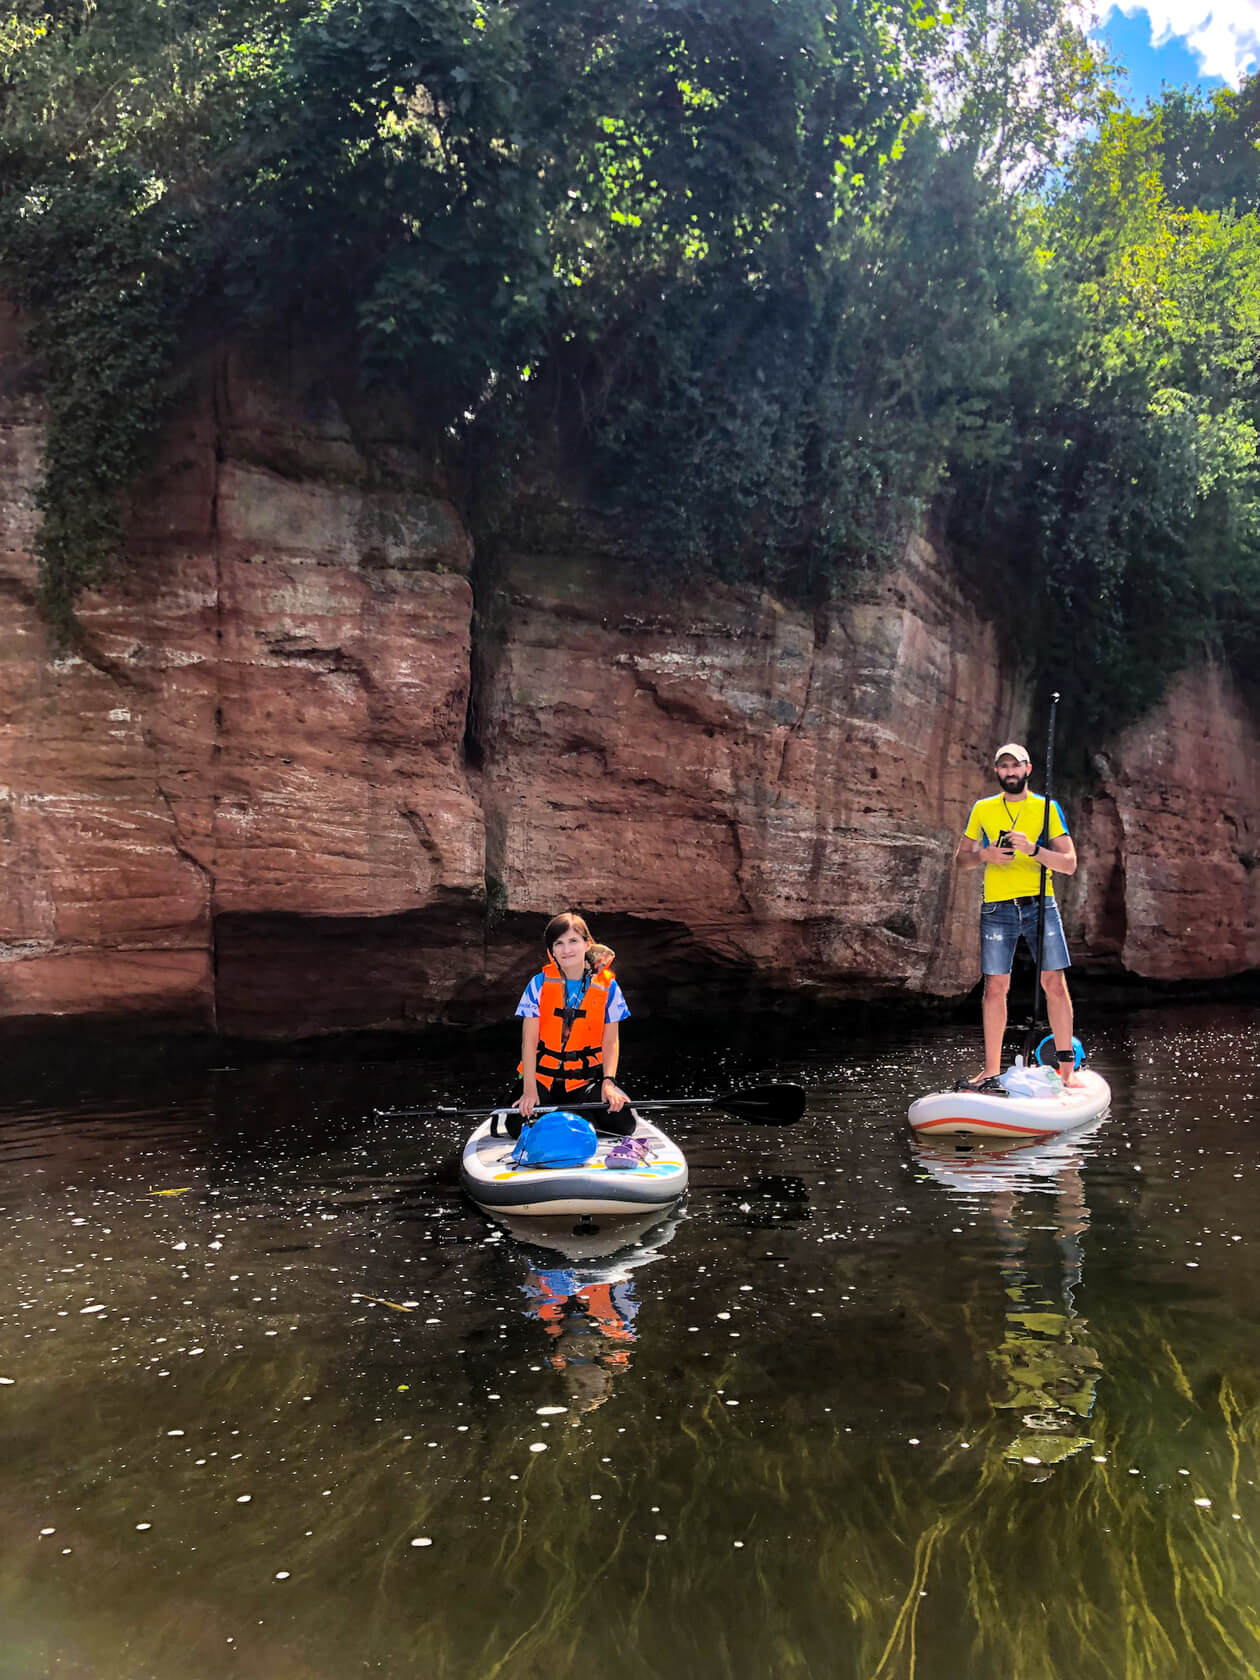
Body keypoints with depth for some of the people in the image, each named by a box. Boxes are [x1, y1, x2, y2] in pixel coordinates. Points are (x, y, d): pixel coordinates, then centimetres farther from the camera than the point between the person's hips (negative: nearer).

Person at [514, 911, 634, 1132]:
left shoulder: (607, 986, -2)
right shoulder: (540, 984, -4)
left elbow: (611, 1040, -2)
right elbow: (529, 1040, -6)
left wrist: (608, 1082, -16)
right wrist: (530, 1089, -14)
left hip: (587, 1079, 1)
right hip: (542, 1076, -1)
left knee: (623, 1124, -18)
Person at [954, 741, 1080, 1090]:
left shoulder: (1047, 808, 4)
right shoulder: (982, 810, 9)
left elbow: (1069, 864, -2)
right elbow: (961, 858, 14)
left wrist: (1033, 849, -18)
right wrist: (985, 855, -7)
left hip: (1040, 905, -1)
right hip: (997, 909, 1)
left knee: (1055, 983, -6)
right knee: (995, 987, 1)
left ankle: (1067, 1068, 1)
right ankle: (992, 1072, 9)